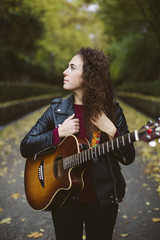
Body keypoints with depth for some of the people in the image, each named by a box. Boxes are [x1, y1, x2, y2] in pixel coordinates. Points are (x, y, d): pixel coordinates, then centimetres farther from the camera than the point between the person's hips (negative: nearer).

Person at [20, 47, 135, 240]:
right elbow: (25, 147, -4)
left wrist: (111, 132, -20)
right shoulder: (57, 110, -2)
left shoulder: (112, 110, -5)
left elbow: (128, 158, -5)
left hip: (103, 200, 0)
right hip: (64, 198, 1)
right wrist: (58, 133, -15)